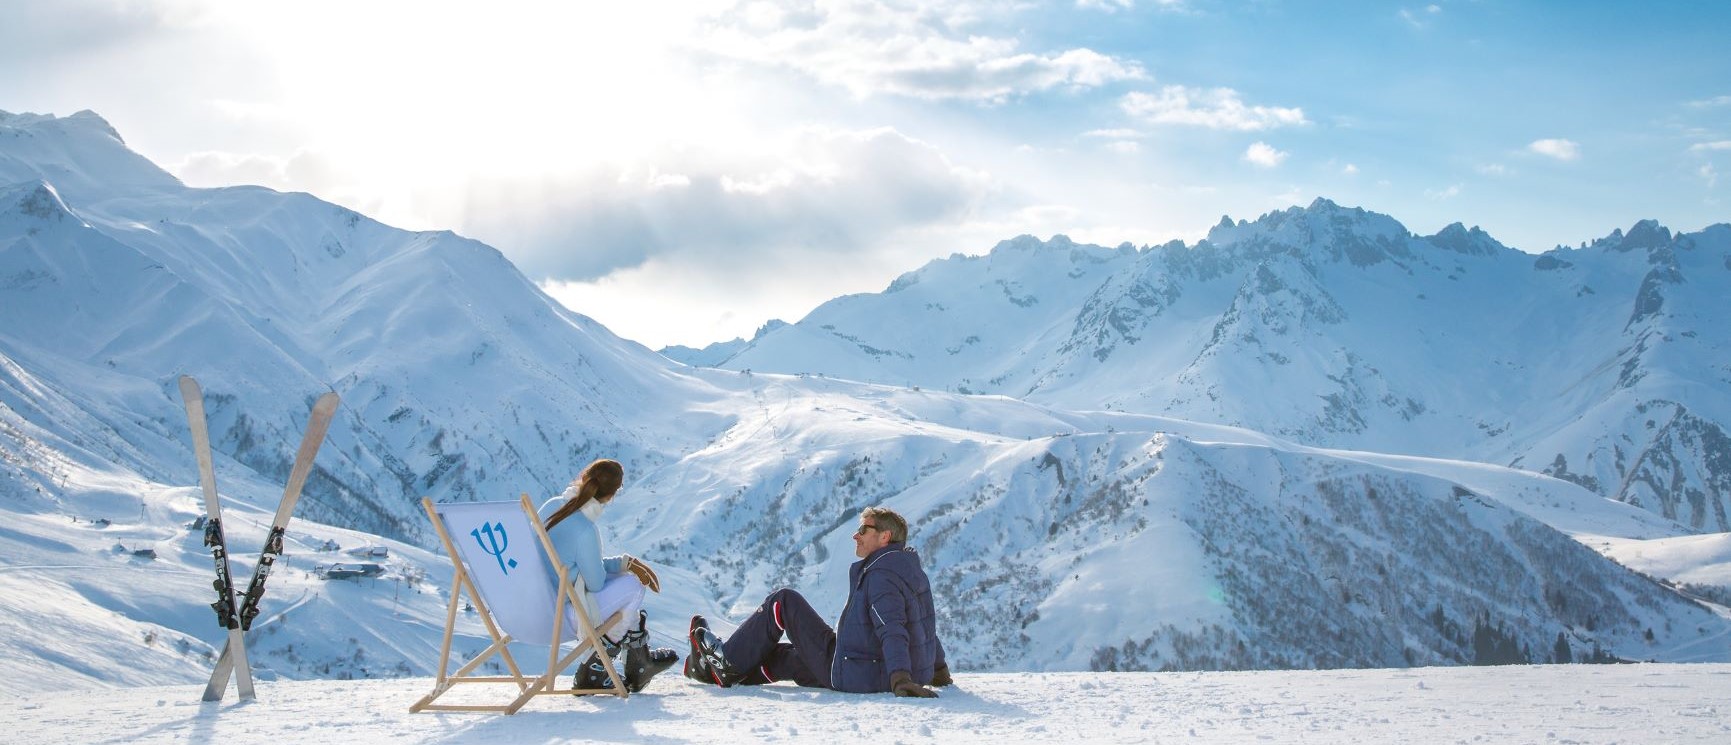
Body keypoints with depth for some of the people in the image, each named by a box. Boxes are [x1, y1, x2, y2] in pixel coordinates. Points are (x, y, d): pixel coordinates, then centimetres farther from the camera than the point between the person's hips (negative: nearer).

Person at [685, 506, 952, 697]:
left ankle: (728, 660, 13)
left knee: (783, 602, 1)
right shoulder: (914, 571, 11)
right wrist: (938, 669, 30)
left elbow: (892, 630, -32)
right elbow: (925, 623, 20)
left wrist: (900, 678, -42)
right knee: (790, 656, 27)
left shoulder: (881, 575, -19)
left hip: (856, 677, -9)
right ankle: (720, 672, 29)